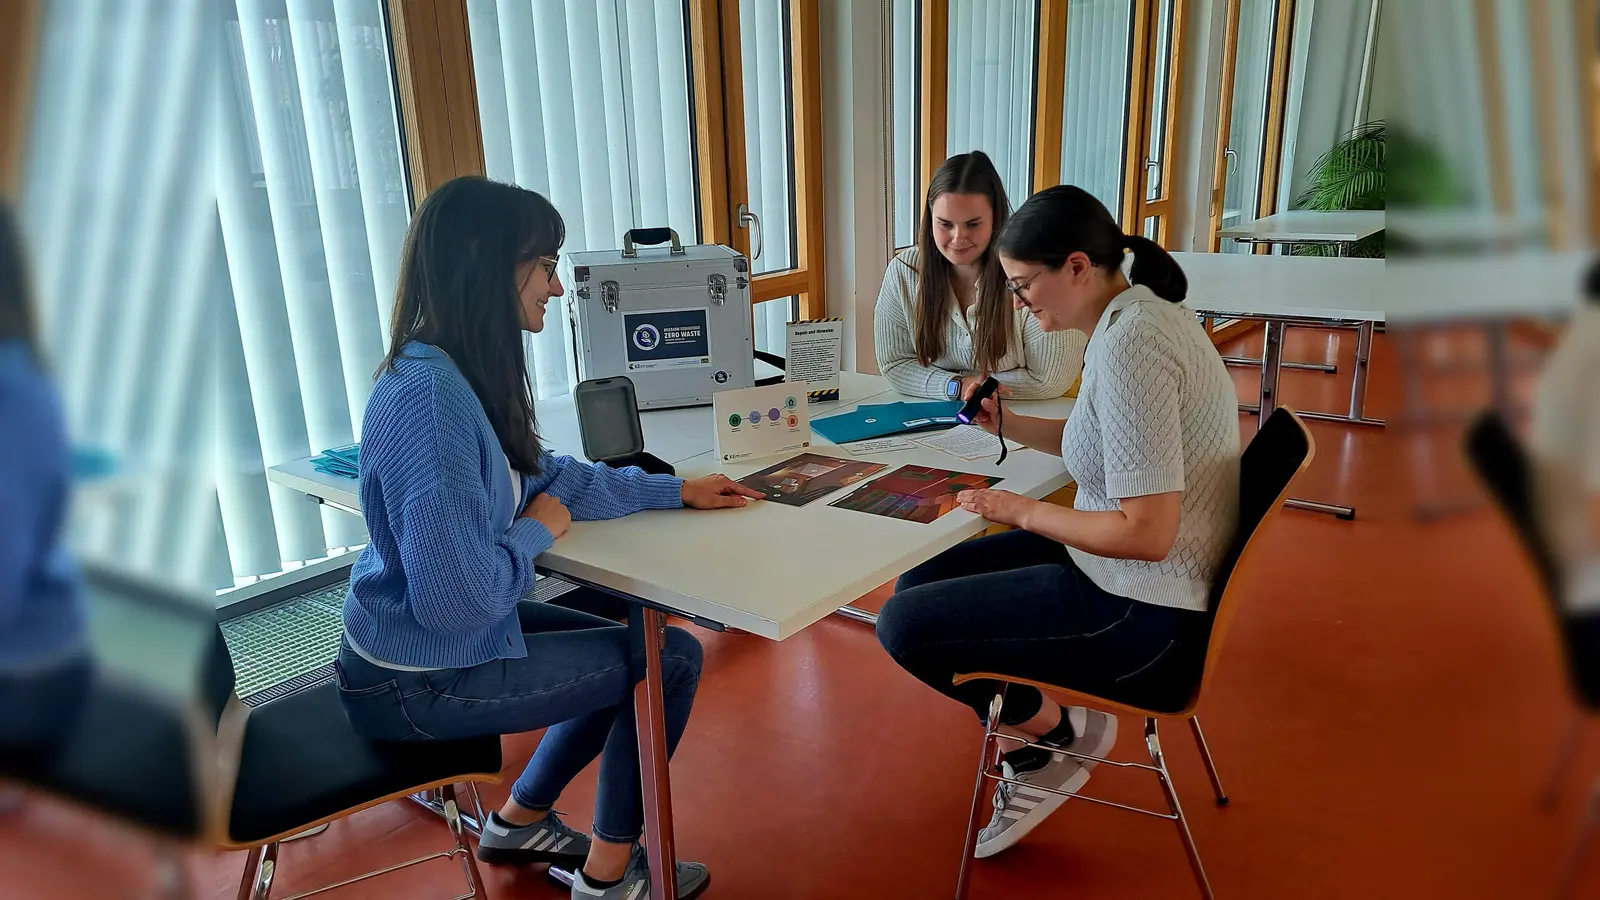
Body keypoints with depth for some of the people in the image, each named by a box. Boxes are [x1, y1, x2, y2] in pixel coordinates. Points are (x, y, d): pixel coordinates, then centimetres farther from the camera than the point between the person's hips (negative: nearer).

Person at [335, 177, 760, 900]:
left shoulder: (457, 372, -1)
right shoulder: (430, 402, -31)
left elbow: (545, 476, 11)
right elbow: (458, 598, -33)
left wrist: (677, 492, 11)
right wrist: (536, 533, -14)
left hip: (420, 640, 9)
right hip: (418, 682, -9)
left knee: (632, 646, 20)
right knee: (672, 659, -1)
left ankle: (519, 821, 34)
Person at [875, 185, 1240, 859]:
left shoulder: (1128, 347, -26)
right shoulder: (1136, 311, 5)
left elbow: (1146, 532, -29)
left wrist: (1024, 512, -16)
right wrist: (1008, 424, 10)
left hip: (1145, 622, -10)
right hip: (1126, 578, 10)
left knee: (904, 625, -11)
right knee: (918, 583, 12)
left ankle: (1057, 735, 11)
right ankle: (1036, 752, 16)